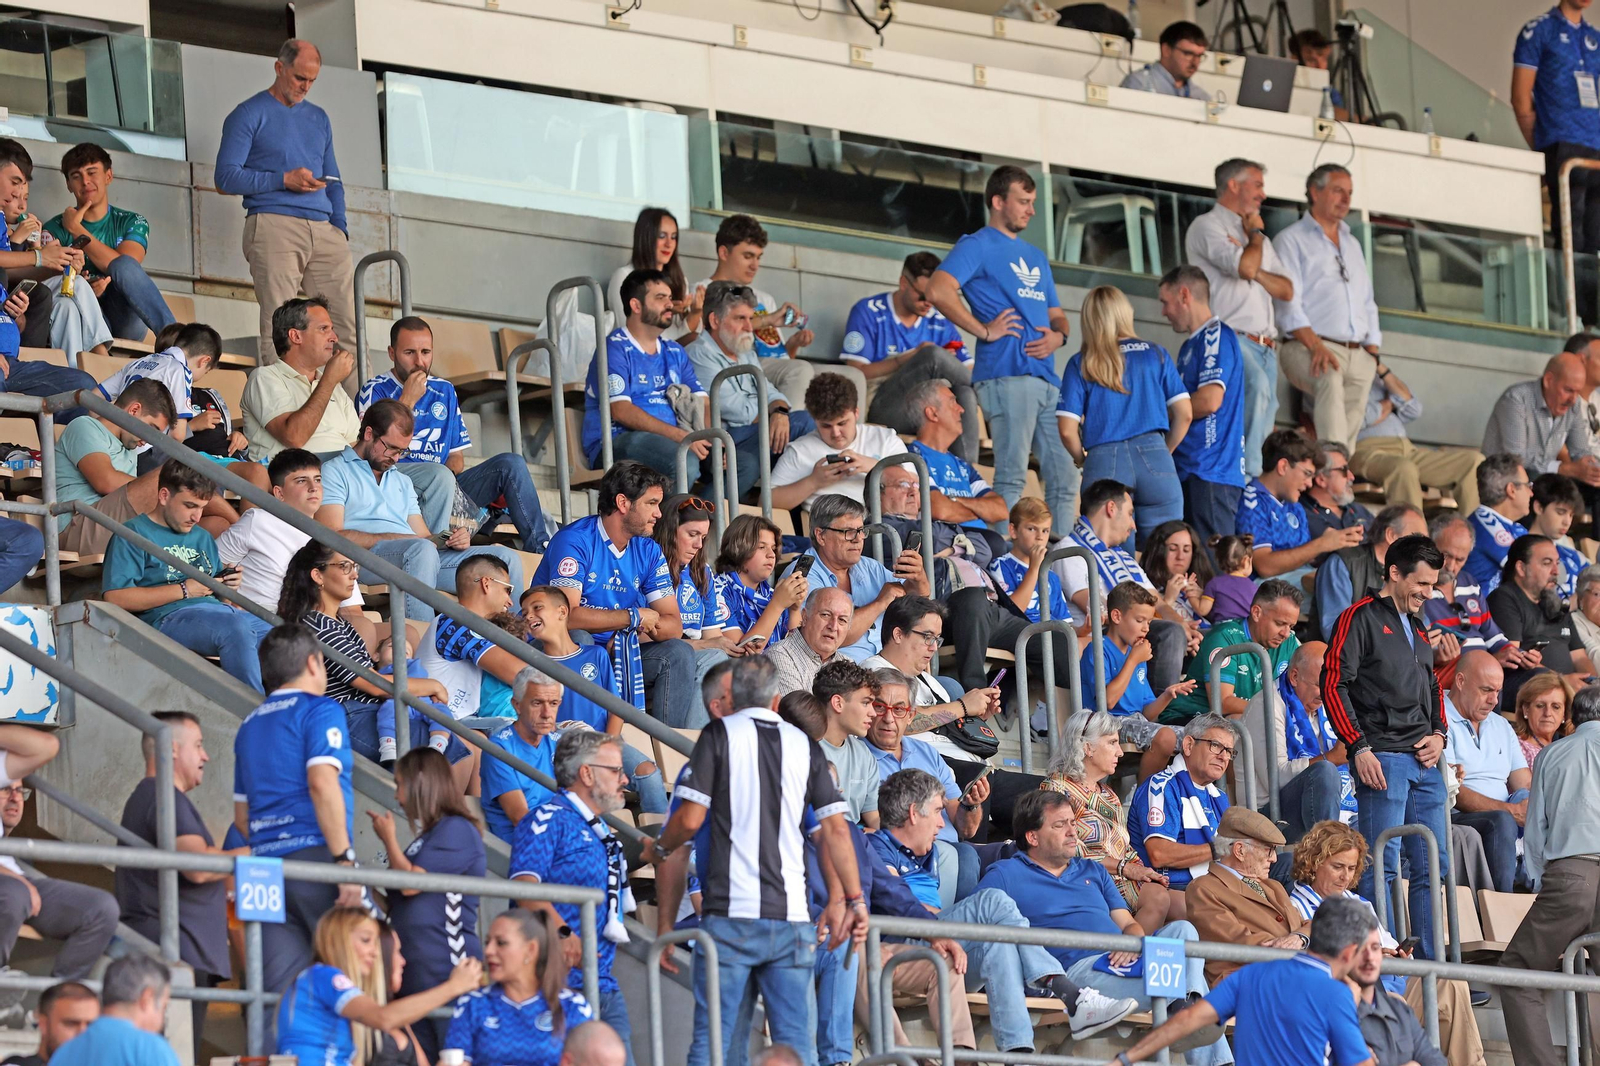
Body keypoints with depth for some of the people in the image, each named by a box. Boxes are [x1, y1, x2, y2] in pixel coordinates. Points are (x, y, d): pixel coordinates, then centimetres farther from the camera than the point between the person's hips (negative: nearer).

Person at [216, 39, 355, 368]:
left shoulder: (318, 118, 23)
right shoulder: (249, 115, 5)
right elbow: (226, 178, -3)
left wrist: (341, 228, 11)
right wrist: (284, 180, -10)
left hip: (323, 229, 6)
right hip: (274, 226, -6)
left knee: (346, 322, -5)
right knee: (279, 326, -13)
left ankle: (348, 391, -6)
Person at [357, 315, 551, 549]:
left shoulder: (444, 391, 21)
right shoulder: (375, 391, 2)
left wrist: (451, 477, -4)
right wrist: (408, 400, -12)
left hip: (445, 487, 6)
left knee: (510, 464, -9)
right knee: (439, 475, -38)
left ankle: (539, 547, -15)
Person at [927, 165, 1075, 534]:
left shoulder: (1036, 257, 26)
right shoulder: (978, 247, 1)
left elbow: (1056, 315, 30)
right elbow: (938, 290, -15)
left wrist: (1058, 335, 5)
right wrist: (984, 331, -14)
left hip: (1046, 377, 8)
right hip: (1006, 375, -8)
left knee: (1064, 477, 5)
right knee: (1012, 476, -14)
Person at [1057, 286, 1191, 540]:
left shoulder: (1080, 366, 7)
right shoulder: (1156, 355, 11)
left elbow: (1068, 431, 0)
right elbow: (1183, 414, 8)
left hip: (1104, 463, -1)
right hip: (1154, 460, 1)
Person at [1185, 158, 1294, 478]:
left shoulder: (1260, 240, 30)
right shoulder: (1208, 226, 3)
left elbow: (1287, 290, 18)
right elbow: (1244, 266, -14)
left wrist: (1255, 272, -1)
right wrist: (1255, 234, 6)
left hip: (1264, 345, 9)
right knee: (1256, 385, -35)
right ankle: (1248, 476, -38)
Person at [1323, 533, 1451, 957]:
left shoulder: (1418, 629, 22)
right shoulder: (1361, 618, -3)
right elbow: (1334, 685, -9)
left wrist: (1438, 734, 10)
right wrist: (1359, 749, -16)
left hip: (1425, 762, 8)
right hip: (1383, 759, -8)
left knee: (1434, 865, 7)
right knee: (1382, 866, -8)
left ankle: (1430, 962, 12)